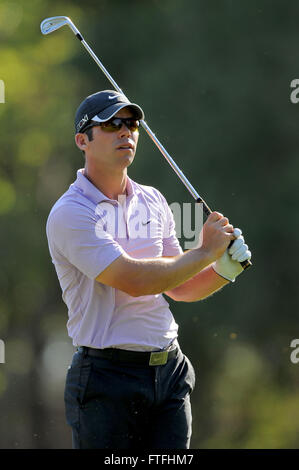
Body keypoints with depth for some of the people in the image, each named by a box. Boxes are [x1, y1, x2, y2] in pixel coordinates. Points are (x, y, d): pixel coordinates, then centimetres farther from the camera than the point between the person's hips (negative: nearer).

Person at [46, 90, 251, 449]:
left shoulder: (153, 201, 11)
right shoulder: (69, 213, -11)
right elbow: (134, 280, -21)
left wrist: (225, 269, -1)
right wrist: (205, 252, -12)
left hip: (170, 370, 6)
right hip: (107, 381, -6)